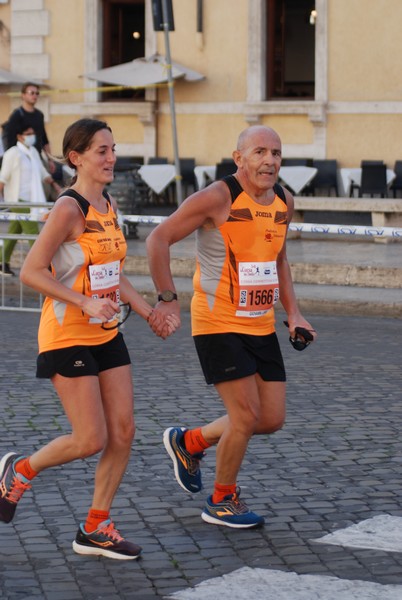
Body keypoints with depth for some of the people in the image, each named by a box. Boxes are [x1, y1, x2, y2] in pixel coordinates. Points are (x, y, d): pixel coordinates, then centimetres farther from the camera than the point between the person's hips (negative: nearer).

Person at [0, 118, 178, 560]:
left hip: (107, 336, 8)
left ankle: (95, 529, 14)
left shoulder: (109, 206, 9)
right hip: (67, 337, -8)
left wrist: (149, 313, 12)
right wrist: (85, 303, -23)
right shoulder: (68, 209, -16)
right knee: (91, 440, -8)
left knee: (123, 432, 3)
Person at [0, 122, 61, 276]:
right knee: (32, 232, -11)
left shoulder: (33, 152, 12)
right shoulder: (12, 153, -11)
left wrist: (54, 184, 9)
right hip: (18, 199, -7)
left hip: (30, 198, 8)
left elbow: (42, 173, 21)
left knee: (14, 231, 13)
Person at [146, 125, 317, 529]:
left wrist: (292, 312, 12)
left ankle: (189, 442, 31)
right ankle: (221, 502, 13)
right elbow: (159, 239, -13)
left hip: (262, 326, 7)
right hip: (218, 325, -7)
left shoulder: (284, 202, 7)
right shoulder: (218, 198, -15)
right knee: (246, 417, -9)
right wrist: (167, 298, -18)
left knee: (272, 420, 8)